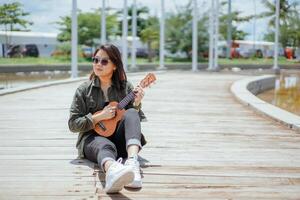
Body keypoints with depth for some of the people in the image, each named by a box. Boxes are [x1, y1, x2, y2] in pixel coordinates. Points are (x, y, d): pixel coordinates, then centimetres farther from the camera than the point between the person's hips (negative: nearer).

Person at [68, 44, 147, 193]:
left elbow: (135, 119, 9)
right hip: (93, 138, -2)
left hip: (120, 140, 2)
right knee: (106, 146, -38)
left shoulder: (125, 87, 8)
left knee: (131, 113, -28)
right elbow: (73, 125, 0)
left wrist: (136, 104, -11)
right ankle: (112, 171, -78)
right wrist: (99, 116, -12)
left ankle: (132, 161, -55)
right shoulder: (84, 90, 5)